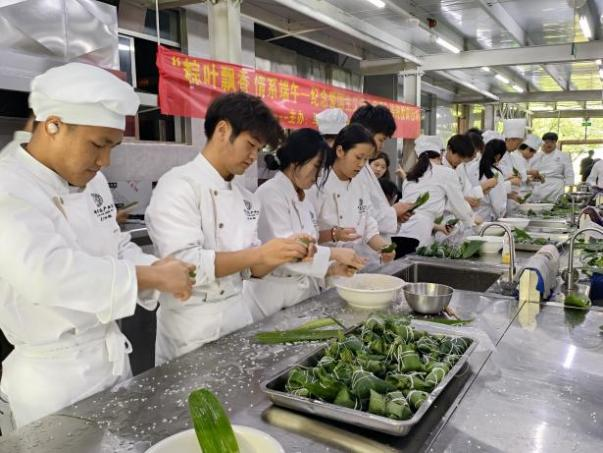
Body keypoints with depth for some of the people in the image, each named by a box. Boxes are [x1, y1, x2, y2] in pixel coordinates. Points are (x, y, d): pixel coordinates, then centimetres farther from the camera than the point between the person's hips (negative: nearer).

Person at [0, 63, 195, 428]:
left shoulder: (92, 181, 4)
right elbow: (47, 273, -36)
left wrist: (157, 271, -11)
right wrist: (151, 276, -30)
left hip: (113, 354, 8)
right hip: (55, 375, -7)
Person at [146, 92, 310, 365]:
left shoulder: (245, 197, 7)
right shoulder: (179, 185, -15)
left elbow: (250, 269, 9)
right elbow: (183, 264, -26)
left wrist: (284, 255, -9)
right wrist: (258, 253, -28)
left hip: (238, 315, 7)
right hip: (193, 329, -7)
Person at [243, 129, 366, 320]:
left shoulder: (305, 200, 10)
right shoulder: (270, 194, -15)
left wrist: (332, 268, -4)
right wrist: (334, 253, -19)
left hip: (304, 293, 7)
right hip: (273, 299, -7)